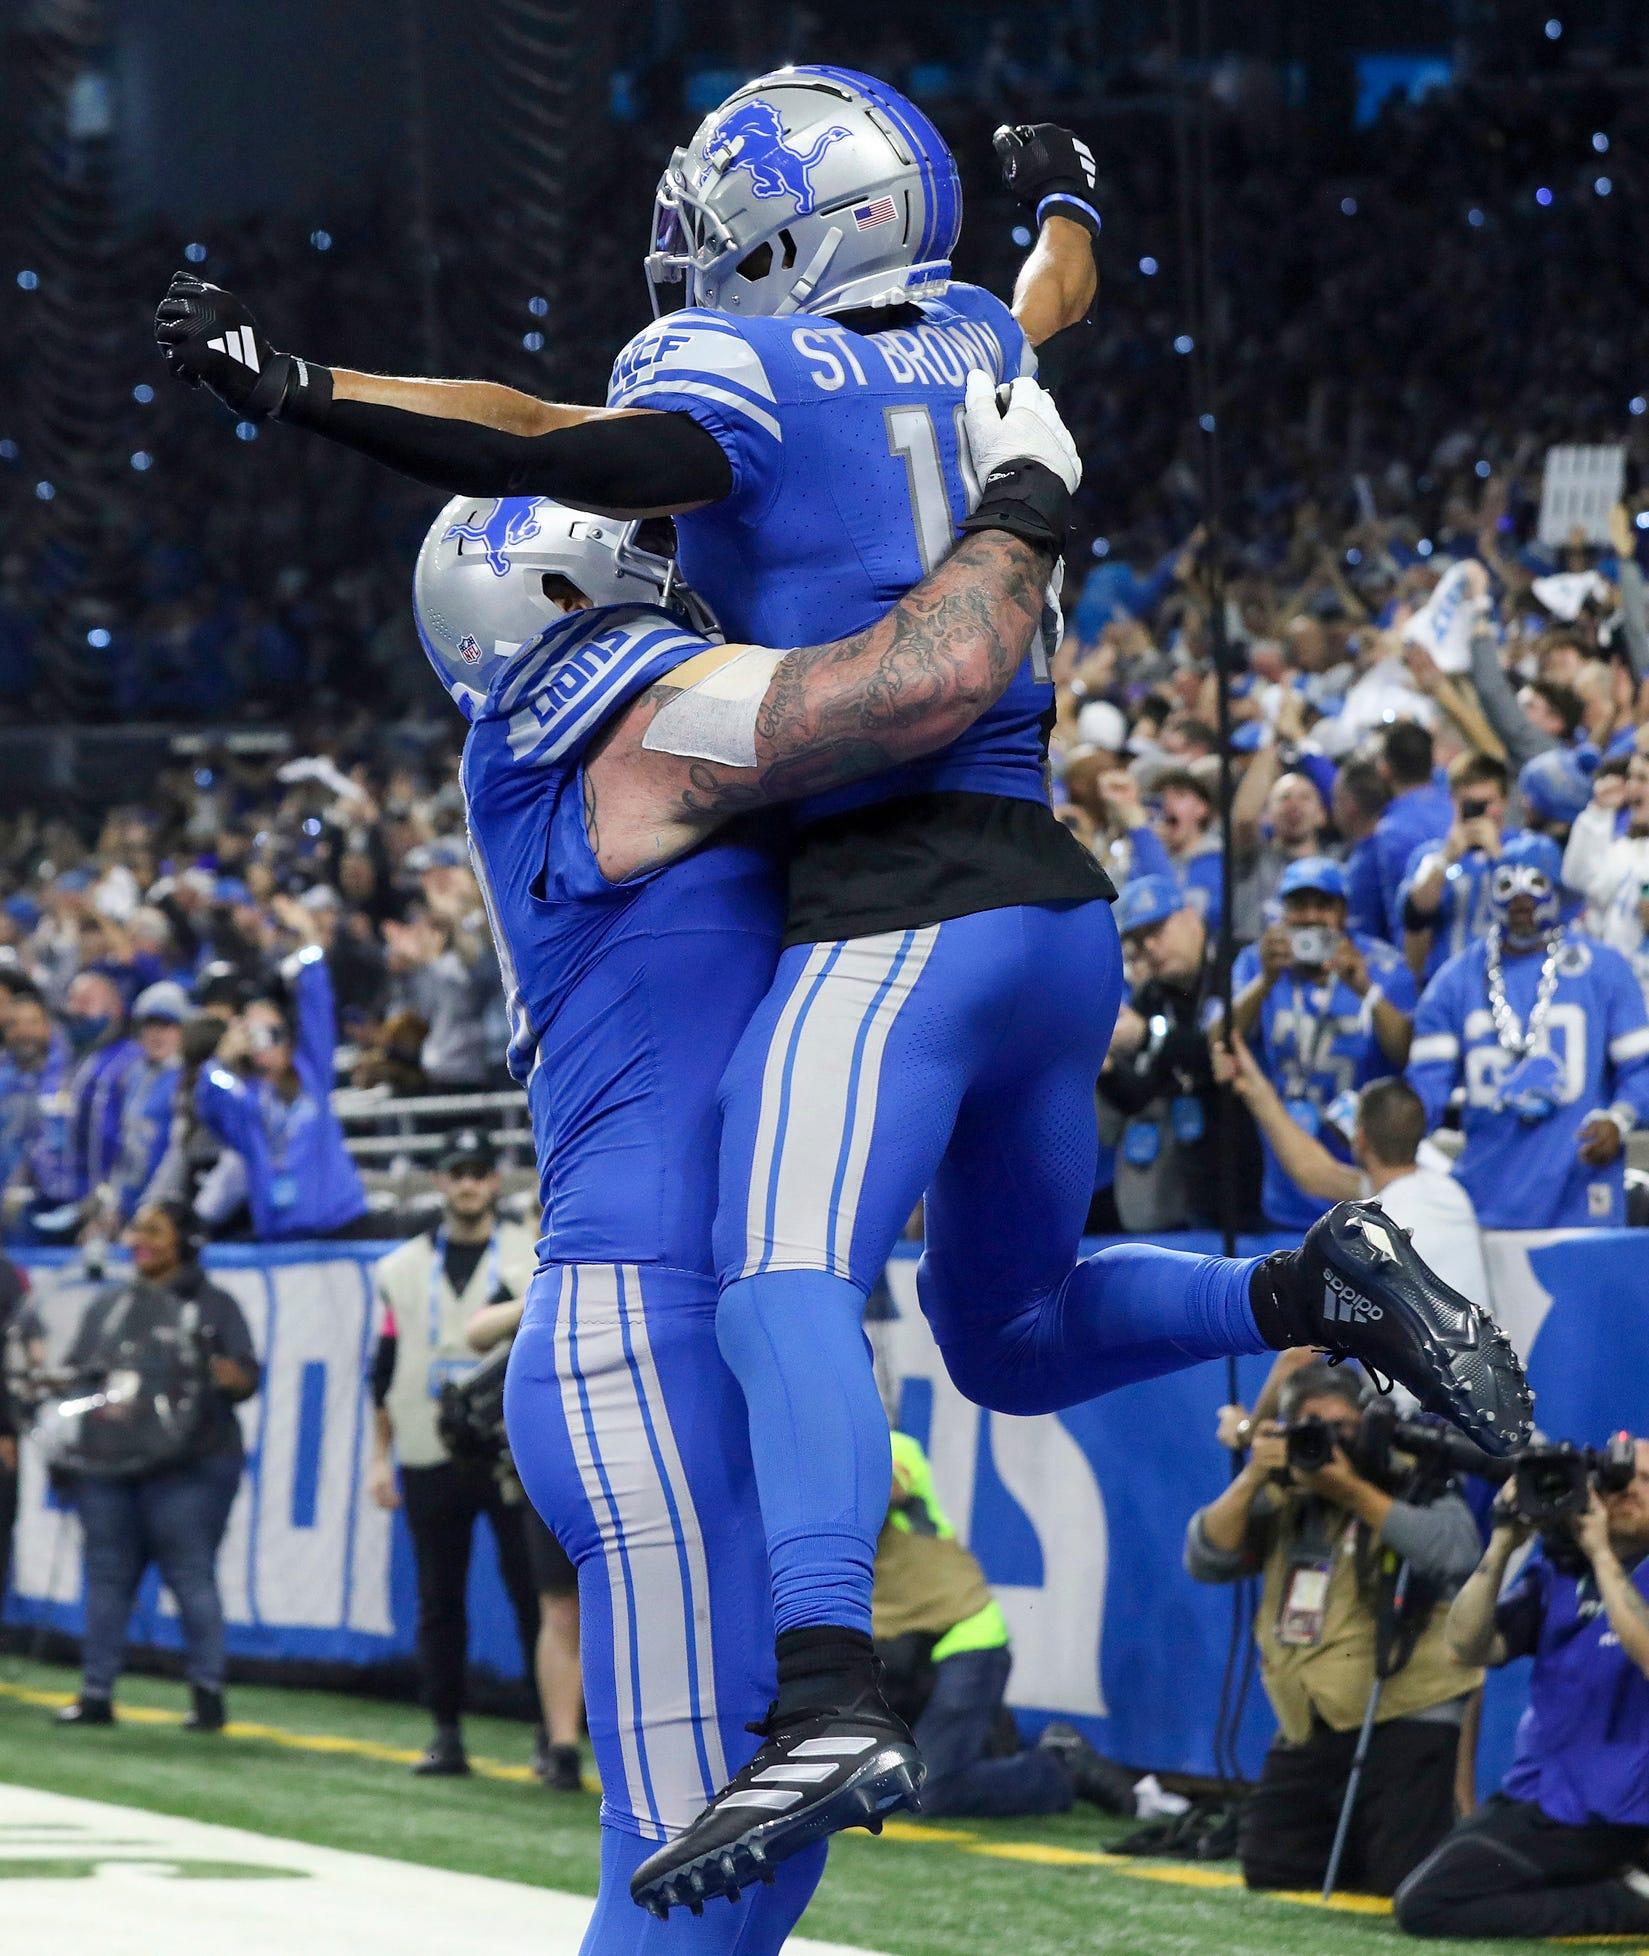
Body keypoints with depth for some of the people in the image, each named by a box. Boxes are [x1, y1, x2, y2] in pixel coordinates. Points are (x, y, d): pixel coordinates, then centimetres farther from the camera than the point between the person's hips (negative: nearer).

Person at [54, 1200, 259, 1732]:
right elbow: (74, 1370, 18)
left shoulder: (213, 1306, 8)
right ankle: (96, 1692, 7)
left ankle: (207, 1693, -2)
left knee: (190, 1574, -6)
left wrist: (221, 1372, -21)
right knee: (108, 1574, 4)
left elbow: (246, 1377, 0)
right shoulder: (108, 1307, 20)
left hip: (189, 1468, -4)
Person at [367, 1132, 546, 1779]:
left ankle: (549, 1733, -3)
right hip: (430, 1458, 3)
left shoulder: (536, 1261, 6)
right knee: (438, 1600, 4)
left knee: (533, 1594, -7)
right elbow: (385, 1369, 14)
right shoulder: (404, 1269, 13)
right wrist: (381, 1457, 9)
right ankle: (446, 1736, 10)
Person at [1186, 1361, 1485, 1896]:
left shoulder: (1413, 1484, -3)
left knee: (1405, 1879, -15)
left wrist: (1351, 1490, -21)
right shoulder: (1283, 1501, 12)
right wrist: (1253, 1477, -8)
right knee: (1267, 1871, 8)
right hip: (1308, 1727, 6)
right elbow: (1206, 1559, 4)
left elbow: (1455, 1553, -23)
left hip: (1403, 1718, -6)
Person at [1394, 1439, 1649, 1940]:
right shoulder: (1557, 1567, 9)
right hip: (1541, 1799, 8)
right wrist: (1502, 1545, -10)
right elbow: (1469, 1646, 0)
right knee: (1421, 1904, -2)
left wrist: (1601, 1555, -22)